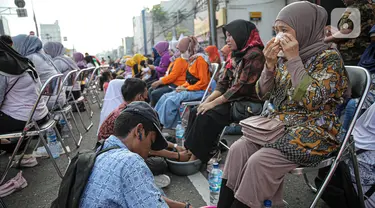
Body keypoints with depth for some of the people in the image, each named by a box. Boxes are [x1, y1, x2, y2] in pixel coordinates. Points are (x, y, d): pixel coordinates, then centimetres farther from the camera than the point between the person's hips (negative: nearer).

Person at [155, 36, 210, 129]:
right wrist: (183, 86, 1)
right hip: (191, 89, 9)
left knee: (171, 100, -23)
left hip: (199, 91, -9)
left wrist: (186, 89, -15)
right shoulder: (193, 59, 16)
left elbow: (203, 81, -17)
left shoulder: (200, 59, -11)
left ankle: (166, 127, -12)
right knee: (165, 97, -4)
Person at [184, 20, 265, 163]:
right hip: (233, 99, 9)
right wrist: (207, 100, -3)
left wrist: (213, 103, -17)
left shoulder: (255, 55, -13)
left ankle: (196, 157, -9)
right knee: (196, 112, -5)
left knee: (207, 116, -23)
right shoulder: (236, 55, 15)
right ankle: (189, 151, -5)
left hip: (248, 102, -9)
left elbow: (242, 86, -20)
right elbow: (223, 82, 11)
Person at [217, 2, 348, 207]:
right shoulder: (284, 57, 9)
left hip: (312, 133, -5)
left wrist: (294, 59, -20)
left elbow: (312, 101, -22)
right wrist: (270, 64, -9)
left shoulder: (329, 57, -9)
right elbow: (263, 94, 7)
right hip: (279, 123, 6)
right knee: (238, 149, -16)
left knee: (259, 162, -25)